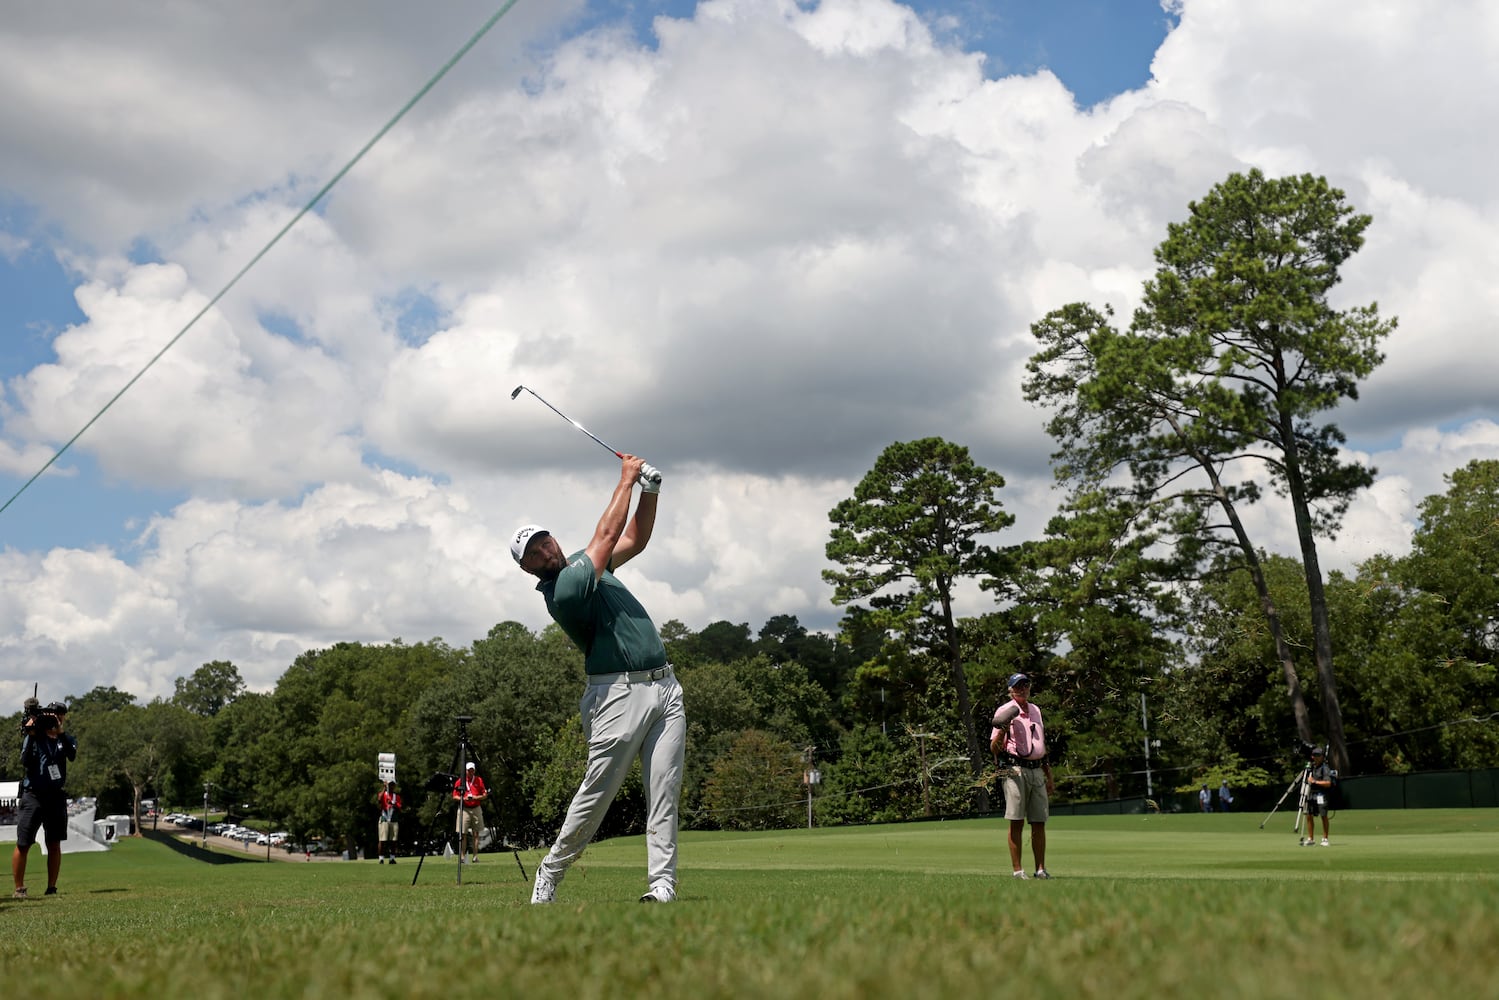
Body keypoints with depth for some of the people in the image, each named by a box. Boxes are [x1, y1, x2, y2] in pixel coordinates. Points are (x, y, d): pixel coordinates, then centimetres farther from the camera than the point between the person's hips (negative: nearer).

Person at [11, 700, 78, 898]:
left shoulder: (66, 739, 6)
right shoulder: (33, 737, -1)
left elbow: (72, 755, -16)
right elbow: (26, 762, -17)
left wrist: (60, 732, -27)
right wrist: (31, 735, -25)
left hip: (56, 798, 3)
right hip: (33, 796, -3)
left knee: (54, 845, 4)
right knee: (23, 845, -4)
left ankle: (51, 888, 11)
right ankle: (19, 888, 4)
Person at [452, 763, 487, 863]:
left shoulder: (479, 780, 7)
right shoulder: (460, 781, 3)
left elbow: (485, 795, 6)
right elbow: (455, 796, 2)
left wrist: (476, 797, -12)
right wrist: (464, 798, -15)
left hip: (476, 809, 2)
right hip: (464, 809, -2)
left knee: (476, 834, 2)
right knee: (463, 834, -6)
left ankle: (475, 856, 4)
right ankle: (461, 856, -5)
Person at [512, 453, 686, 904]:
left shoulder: (582, 563, 15)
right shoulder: (562, 592, -13)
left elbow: (634, 540, 22)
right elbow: (607, 533, -11)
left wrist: (650, 489, 6)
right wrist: (627, 479, -1)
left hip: (664, 686, 7)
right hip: (620, 694, -7)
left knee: (664, 792, -2)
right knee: (595, 794, -3)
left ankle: (662, 883, -4)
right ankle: (550, 872, 14)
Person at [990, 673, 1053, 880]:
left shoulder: (1035, 710, 19)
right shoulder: (1005, 711, -1)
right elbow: (994, 747, -5)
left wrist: (1049, 776, 25)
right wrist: (1002, 730, -25)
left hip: (1036, 771, 6)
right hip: (1015, 771, -6)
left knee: (1039, 822, 5)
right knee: (1016, 822, -6)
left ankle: (1040, 869, 9)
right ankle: (1017, 870, -4)